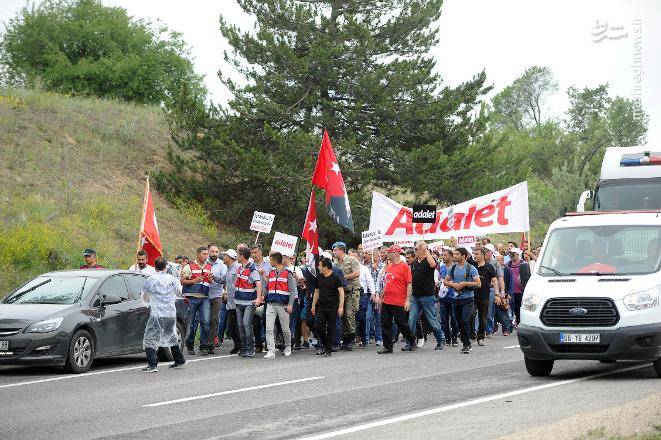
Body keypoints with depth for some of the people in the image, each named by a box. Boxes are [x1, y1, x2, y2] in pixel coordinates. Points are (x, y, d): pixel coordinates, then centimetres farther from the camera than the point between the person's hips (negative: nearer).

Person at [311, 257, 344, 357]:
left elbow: (341, 292, -8)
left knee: (331, 329, -1)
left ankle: (328, 349, 7)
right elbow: (316, 292, 19)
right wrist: (313, 305, 15)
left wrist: (341, 307, -15)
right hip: (321, 307, 5)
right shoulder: (319, 278, 11)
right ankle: (324, 345, 16)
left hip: (333, 308, -5)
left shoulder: (336, 278, -6)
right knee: (318, 326, -4)